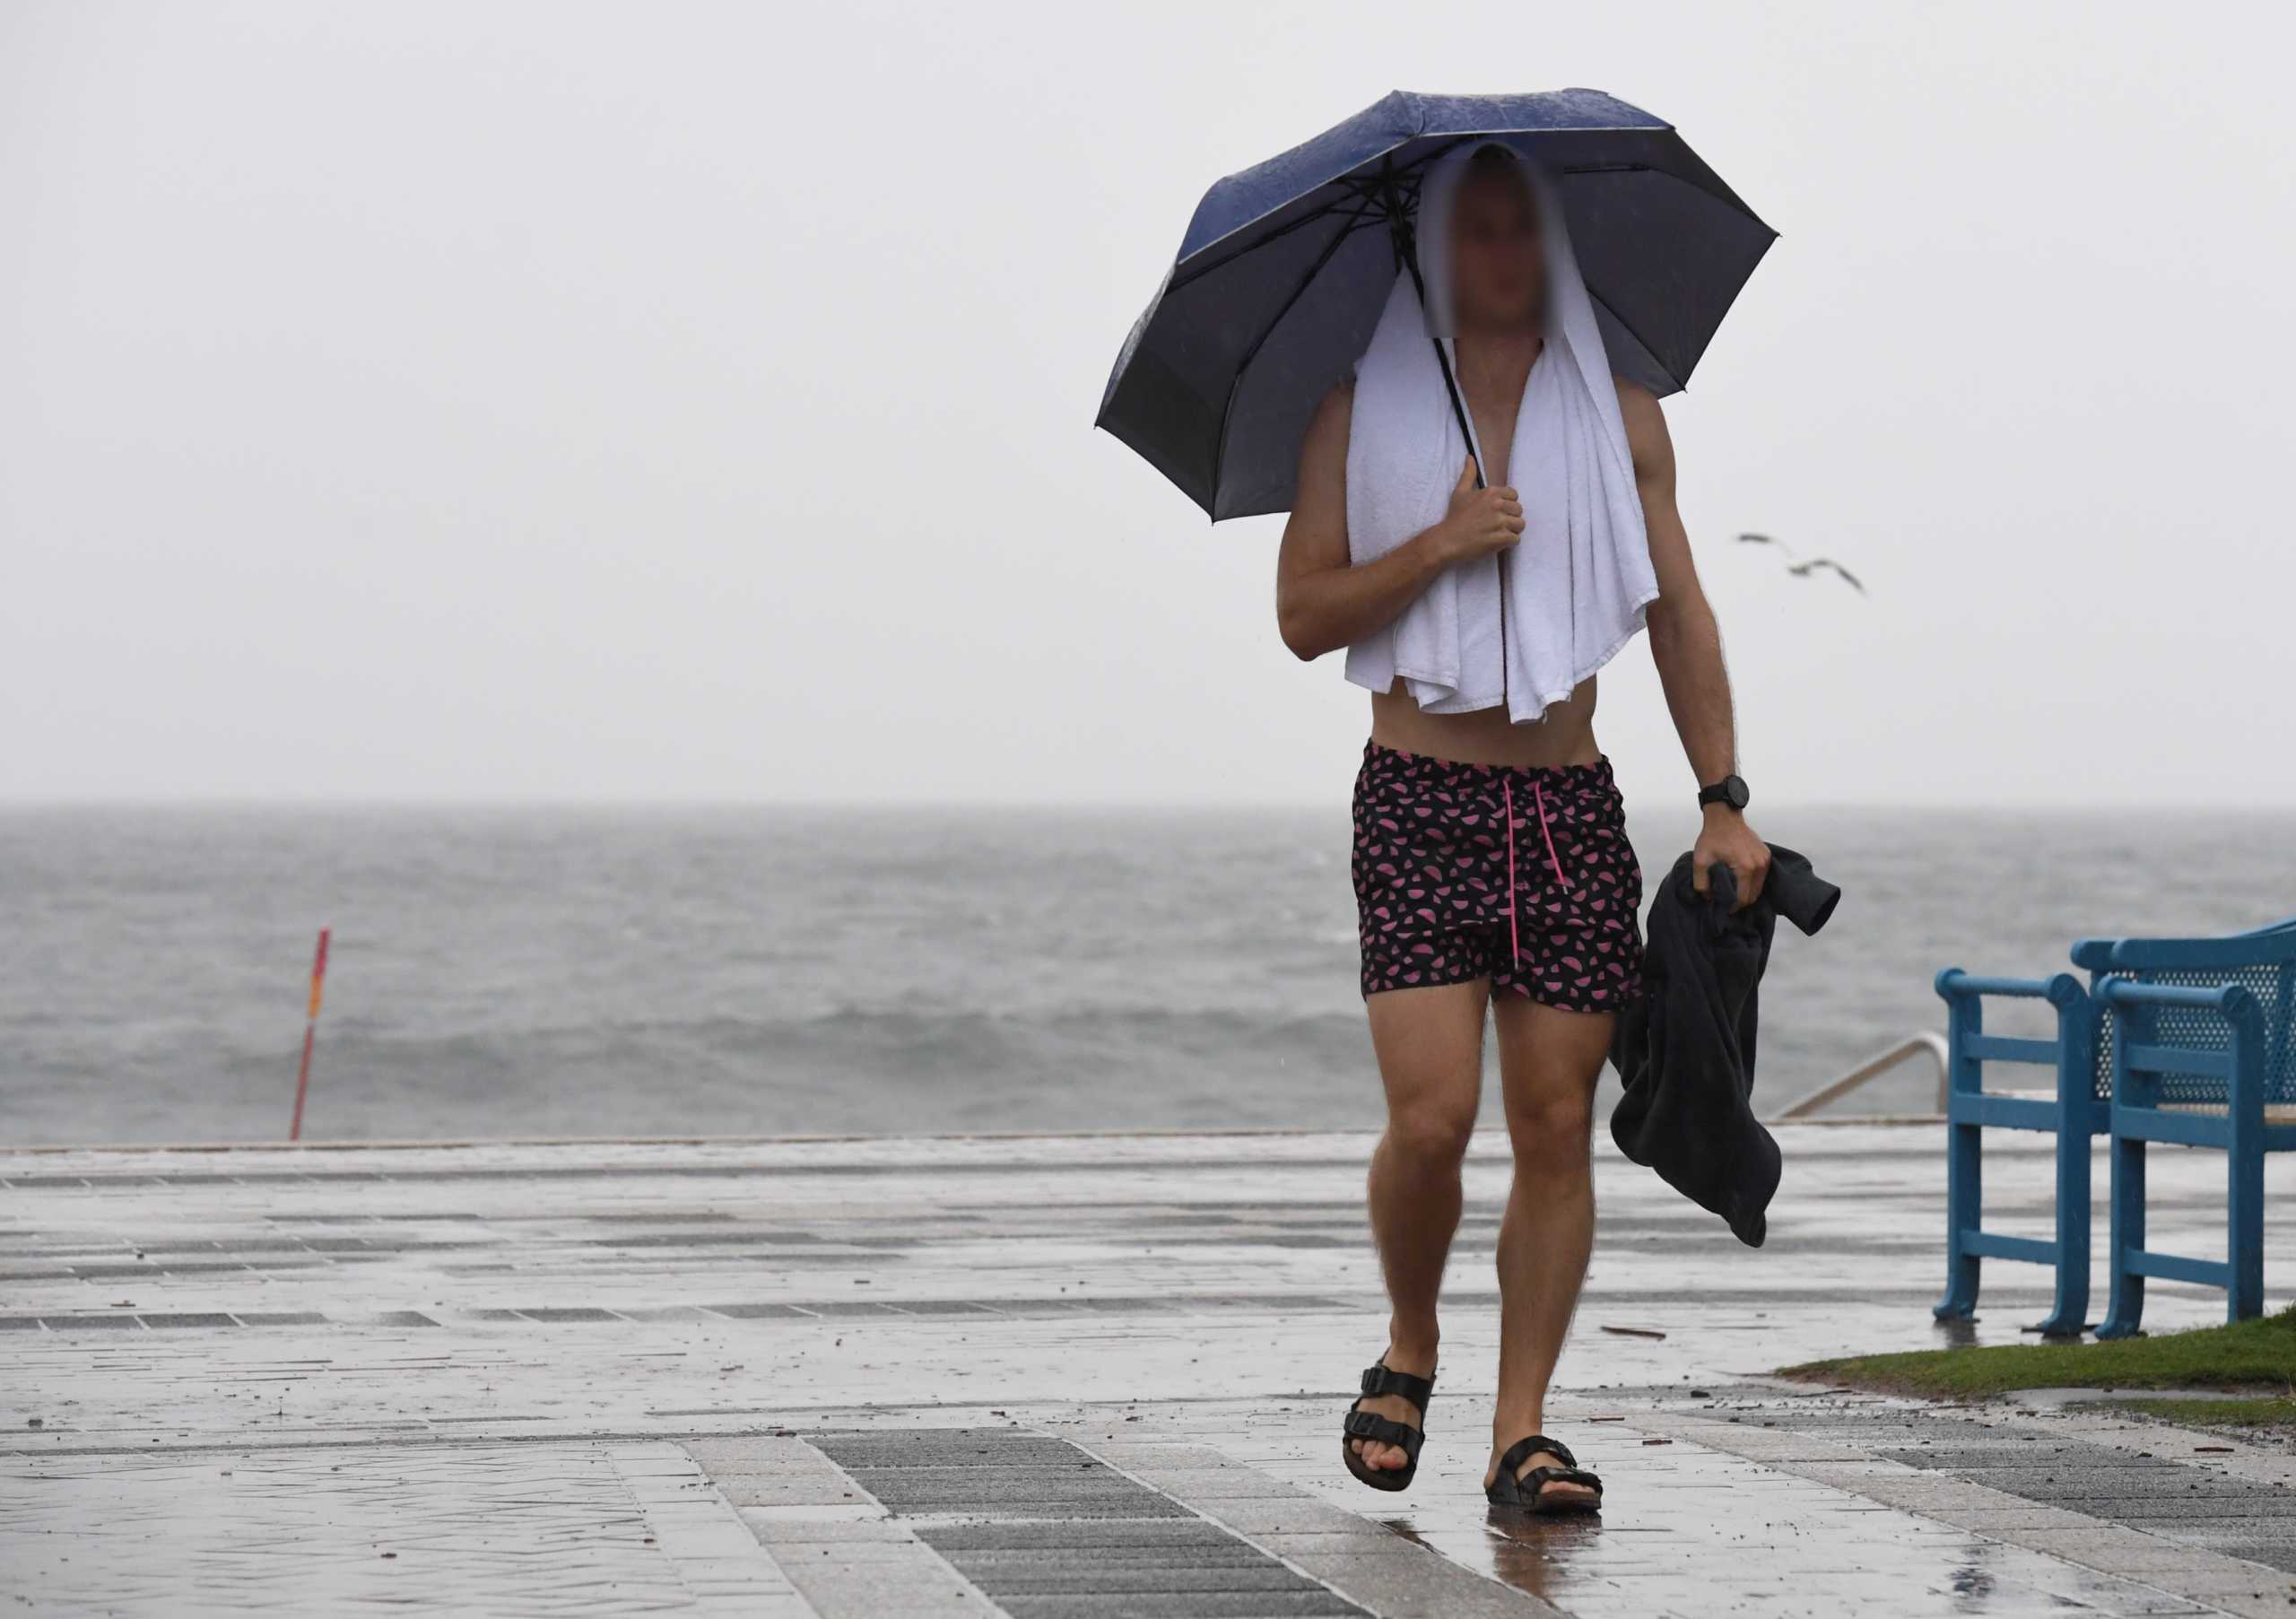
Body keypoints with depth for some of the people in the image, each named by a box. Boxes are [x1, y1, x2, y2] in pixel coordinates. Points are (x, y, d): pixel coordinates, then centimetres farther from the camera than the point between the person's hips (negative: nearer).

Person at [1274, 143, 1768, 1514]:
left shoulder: (1617, 408, 10)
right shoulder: (1363, 409, 5)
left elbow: (1679, 612, 10)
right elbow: (1303, 615, 2)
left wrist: (1723, 801, 3)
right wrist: (1438, 548, -13)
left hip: (1571, 804, 2)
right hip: (1419, 798, -2)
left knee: (1558, 1123, -2)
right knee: (1431, 1116, -13)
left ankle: (1522, 1428, 4)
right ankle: (1410, 1350, 13)